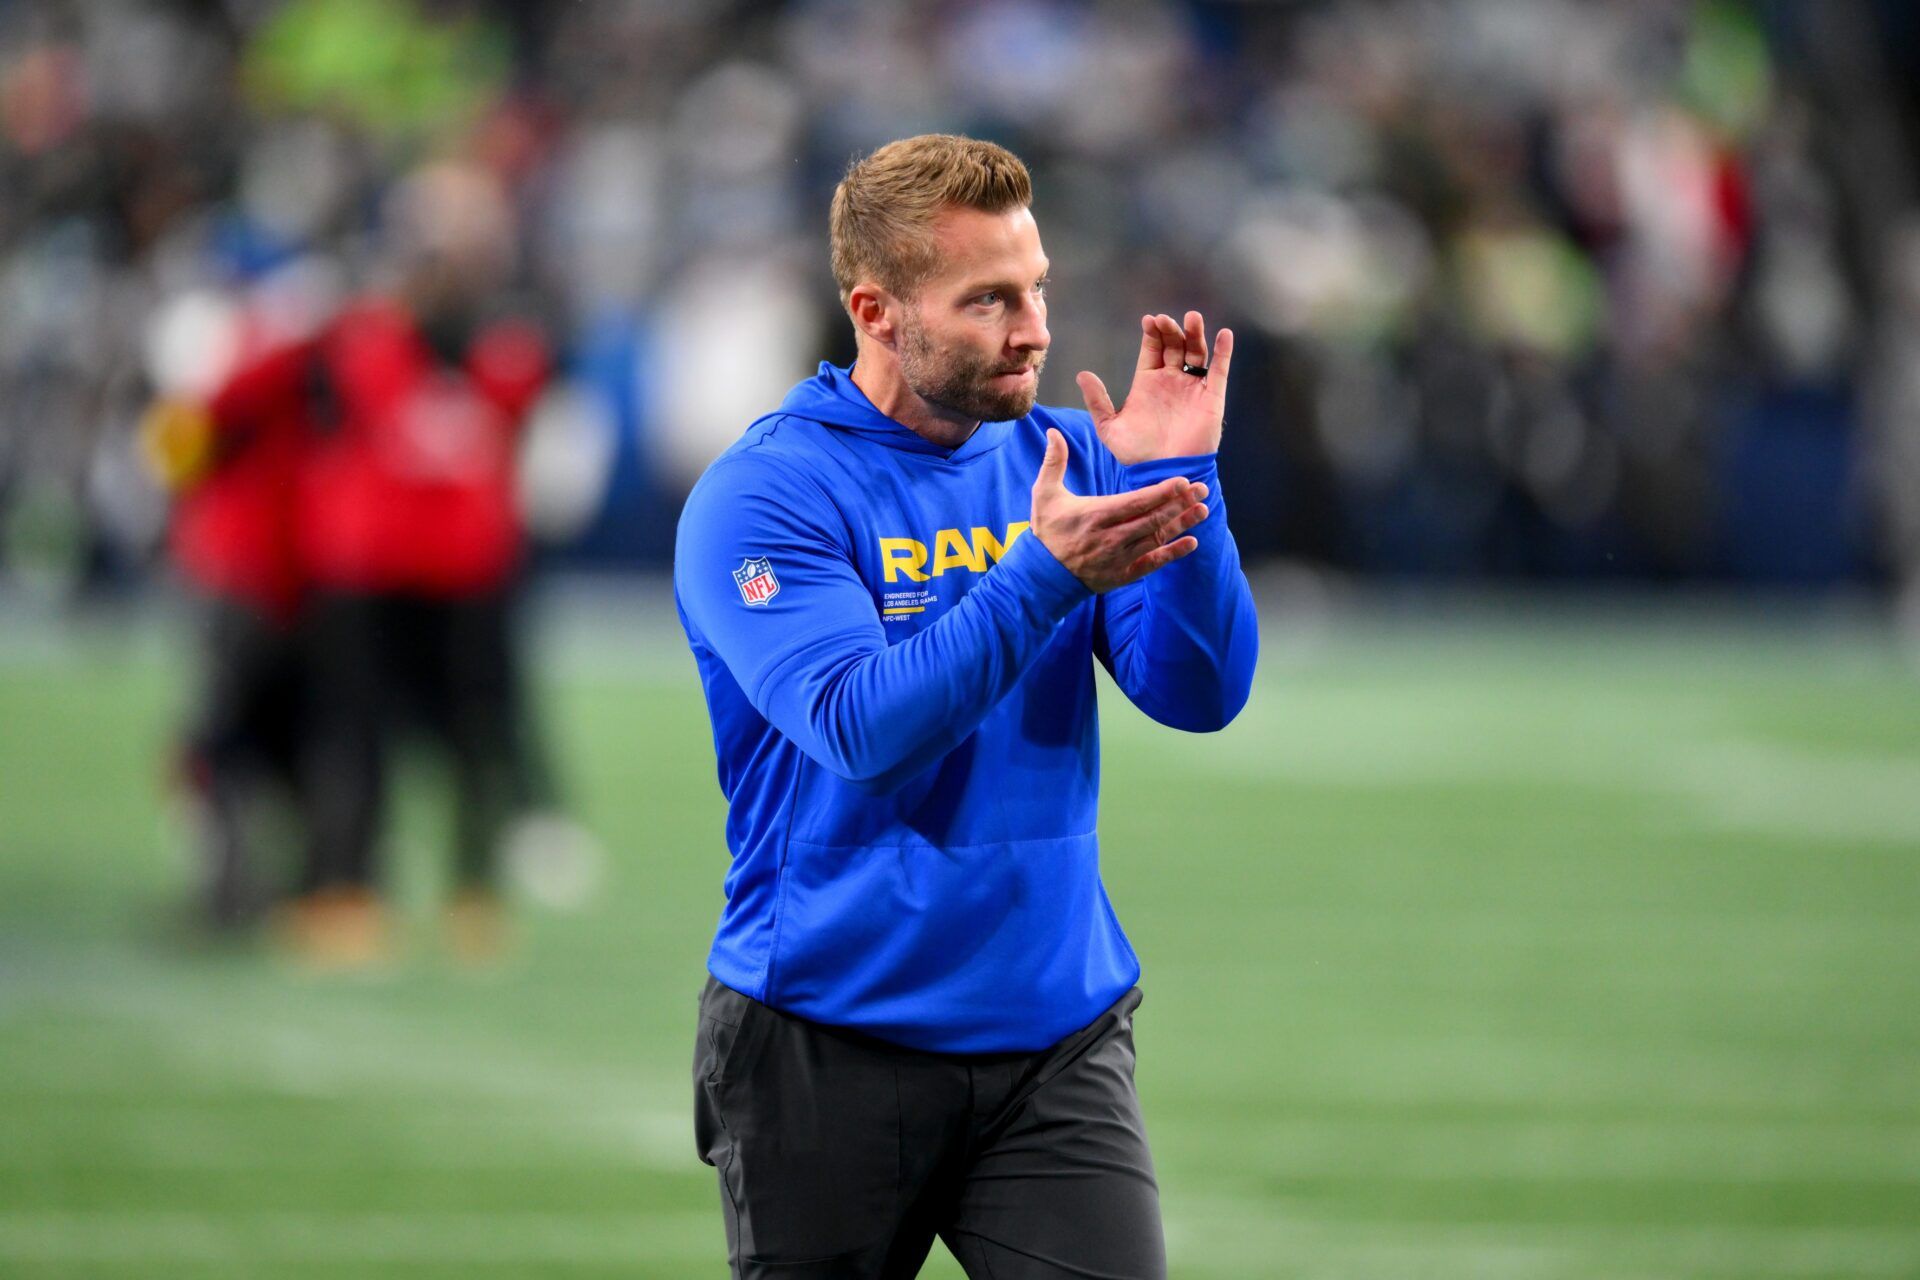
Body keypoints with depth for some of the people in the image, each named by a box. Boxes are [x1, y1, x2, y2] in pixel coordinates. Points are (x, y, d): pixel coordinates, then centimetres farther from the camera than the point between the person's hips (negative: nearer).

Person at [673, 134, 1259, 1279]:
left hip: (1058, 1038, 3)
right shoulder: (760, 497, -10)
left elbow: (1201, 695, -3)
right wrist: (1045, 576, -31)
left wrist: (1180, 489, -16)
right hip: (828, 1045, -3)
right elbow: (861, 728, -23)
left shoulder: (1065, 461, 6)